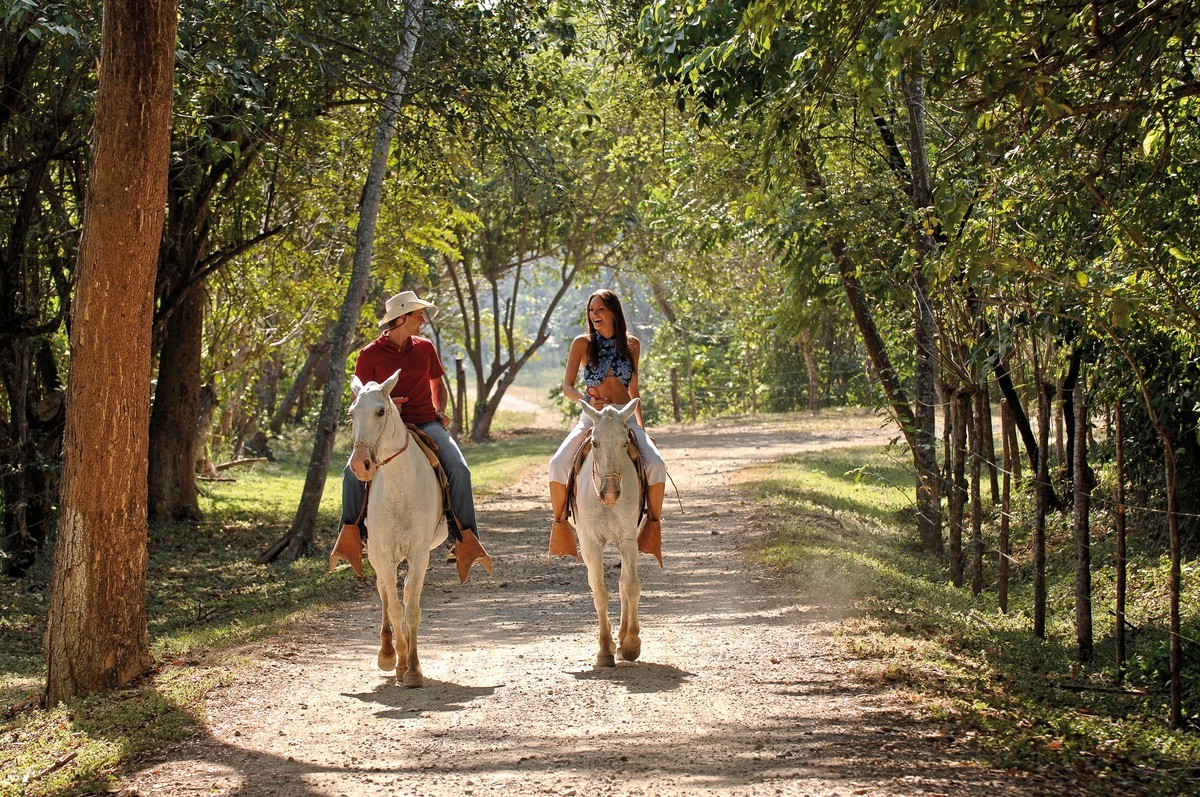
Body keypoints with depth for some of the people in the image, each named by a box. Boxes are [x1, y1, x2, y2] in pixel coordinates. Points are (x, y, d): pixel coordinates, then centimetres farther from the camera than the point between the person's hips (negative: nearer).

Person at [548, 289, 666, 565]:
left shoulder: (632, 344, 7)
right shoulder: (583, 343, 0)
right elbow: (567, 387, -2)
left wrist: (642, 429, 12)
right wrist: (587, 399, -22)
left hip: (626, 418, 1)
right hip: (592, 418, -1)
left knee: (656, 464, -25)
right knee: (558, 464, -26)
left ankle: (653, 522, -6)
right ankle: (560, 522, -6)